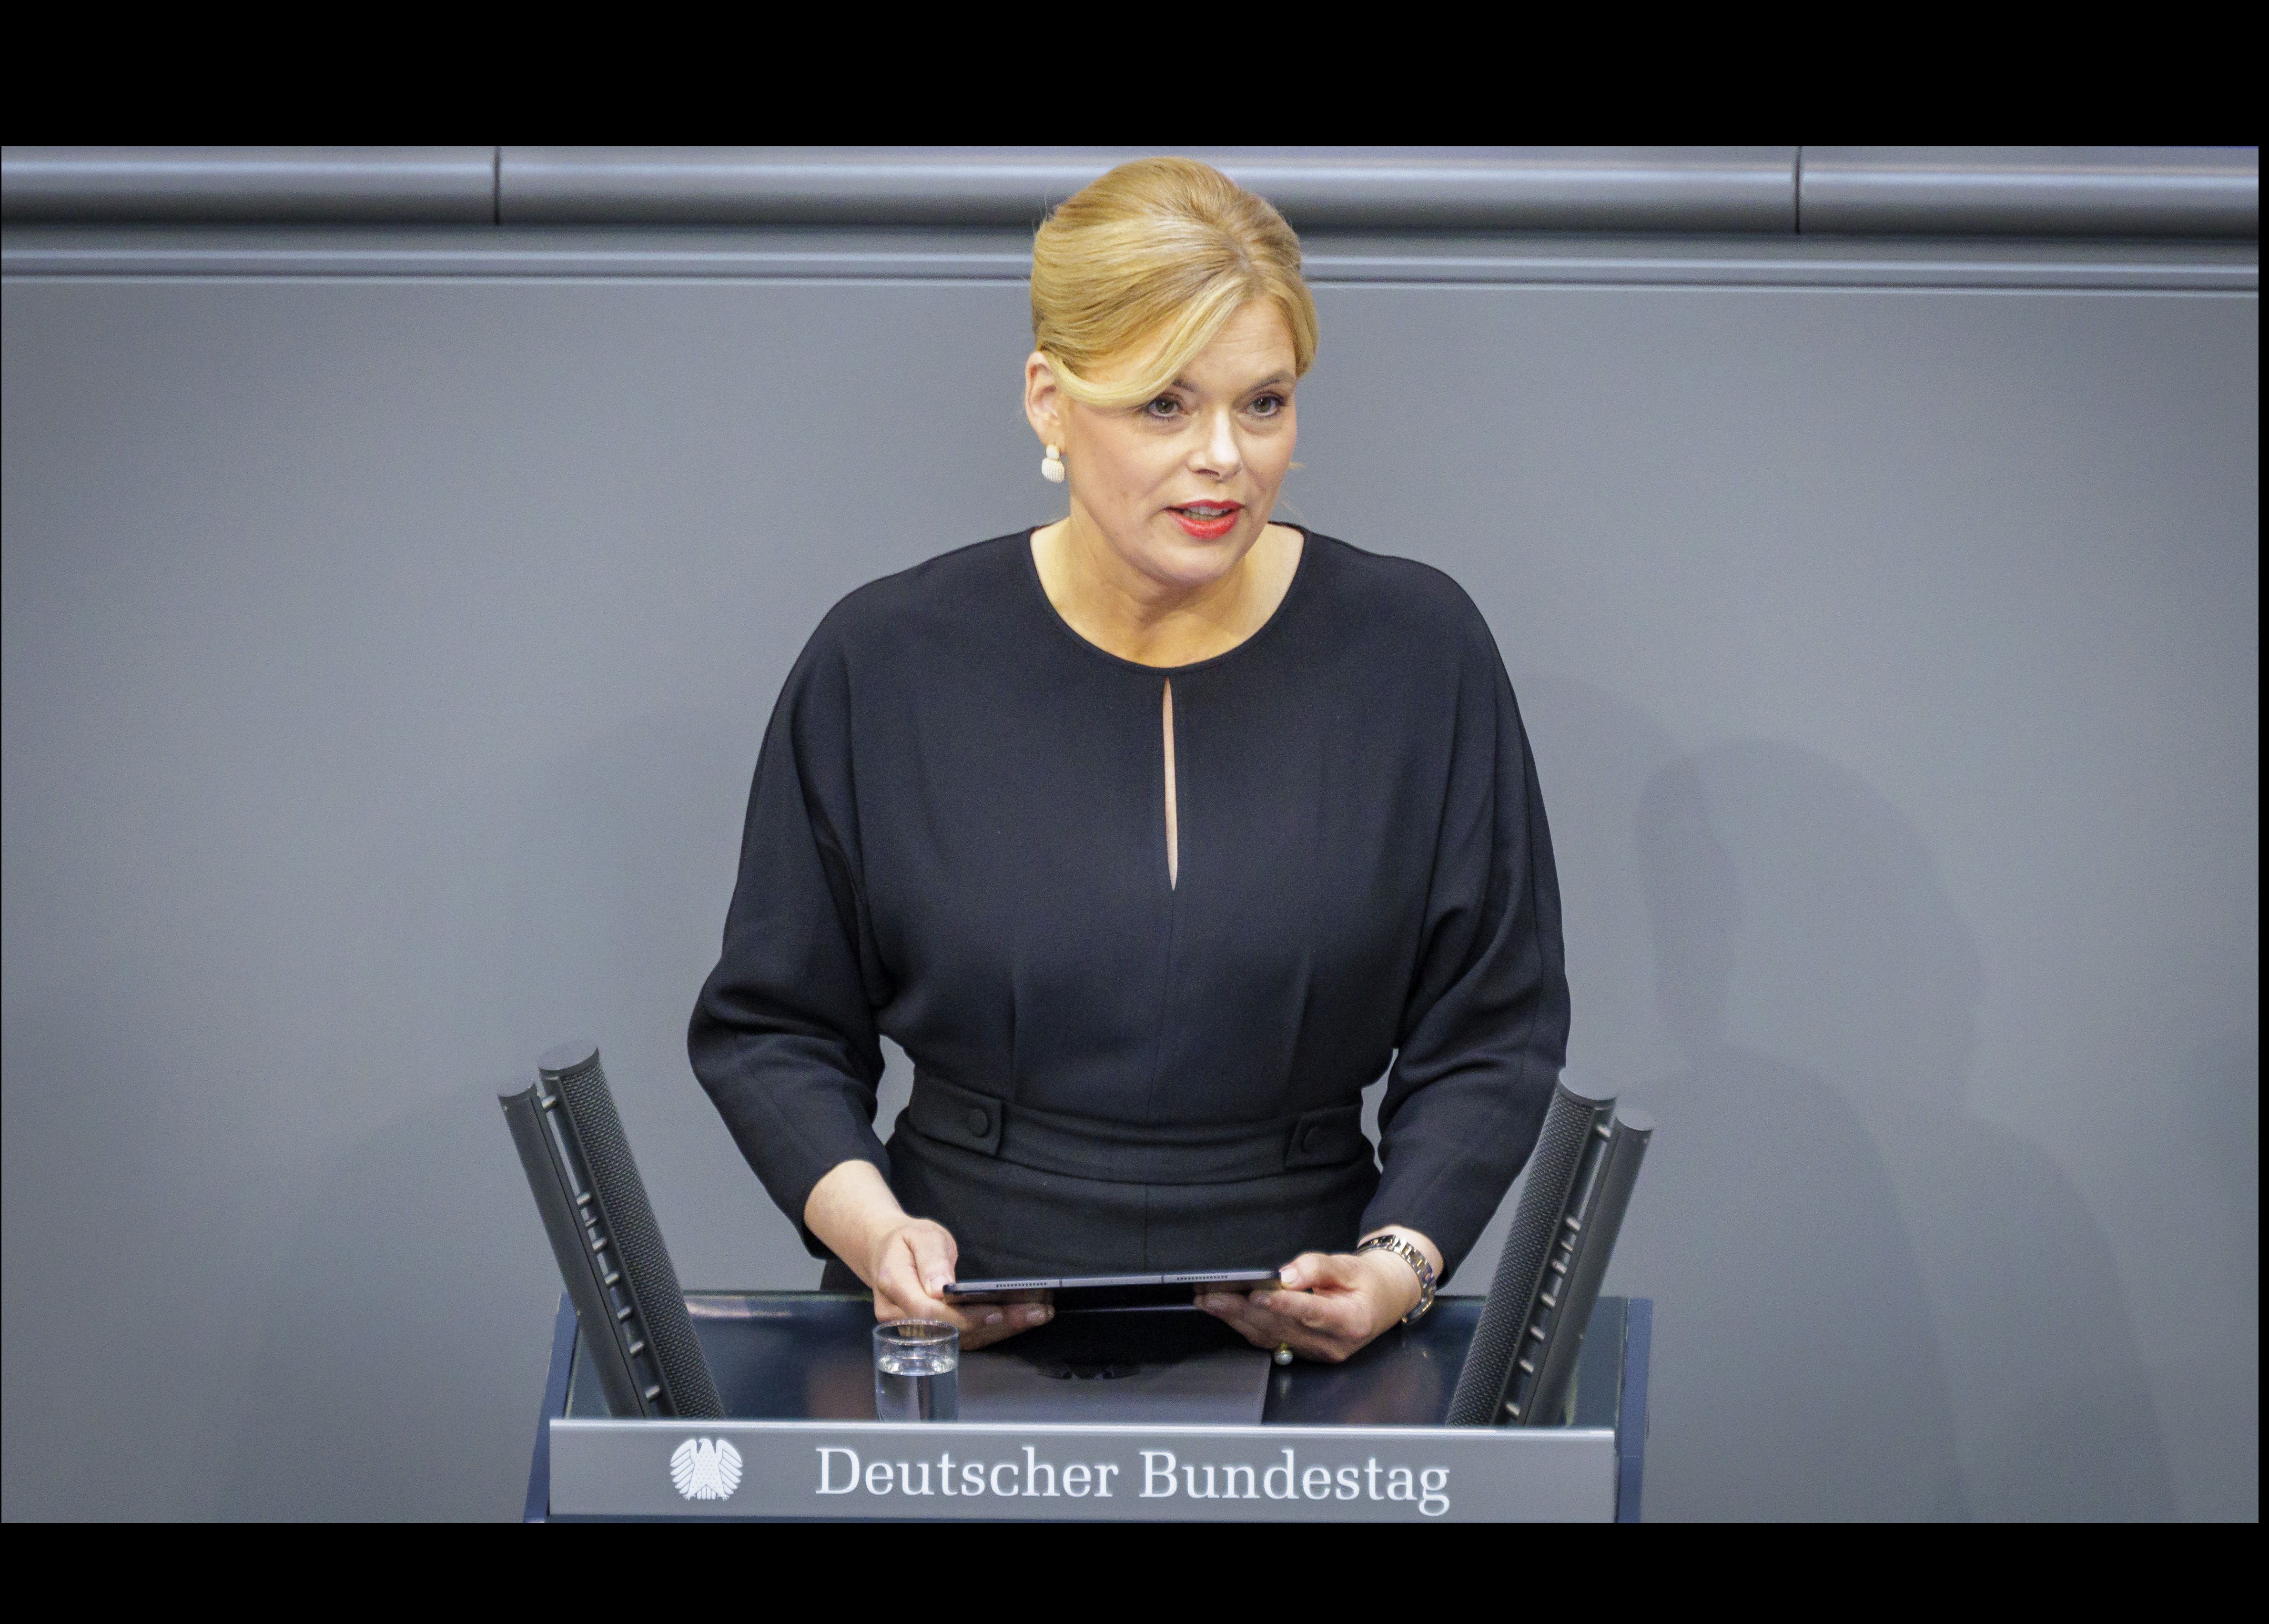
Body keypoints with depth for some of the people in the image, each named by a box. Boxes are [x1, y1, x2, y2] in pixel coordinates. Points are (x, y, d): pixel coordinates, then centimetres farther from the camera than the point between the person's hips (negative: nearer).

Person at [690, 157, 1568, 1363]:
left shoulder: (1418, 653, 4)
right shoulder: (885, 664, 3)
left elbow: (1491, 1037, 8)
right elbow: (770, 1027, 11)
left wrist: (1401, 1264, -9)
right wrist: (874, 1229, -8)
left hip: (1303, 1352, 0)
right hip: (955, 1338, 0)